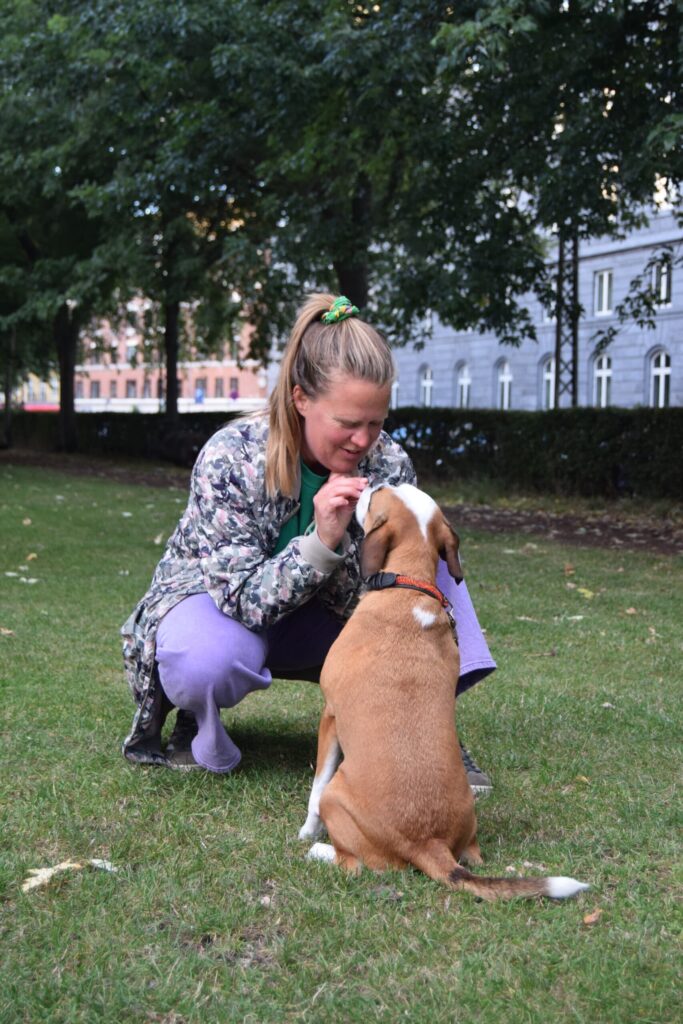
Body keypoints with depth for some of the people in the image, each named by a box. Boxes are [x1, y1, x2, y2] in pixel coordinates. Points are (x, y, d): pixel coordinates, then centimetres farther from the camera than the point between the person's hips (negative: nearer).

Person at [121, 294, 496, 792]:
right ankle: (195, 721, -4)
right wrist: (322, 541, -43)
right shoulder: (230, 456, -29)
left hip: (313, 617, 4)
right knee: (213, 658, -41)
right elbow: (243, 598, -29)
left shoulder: (390, 464, -18)